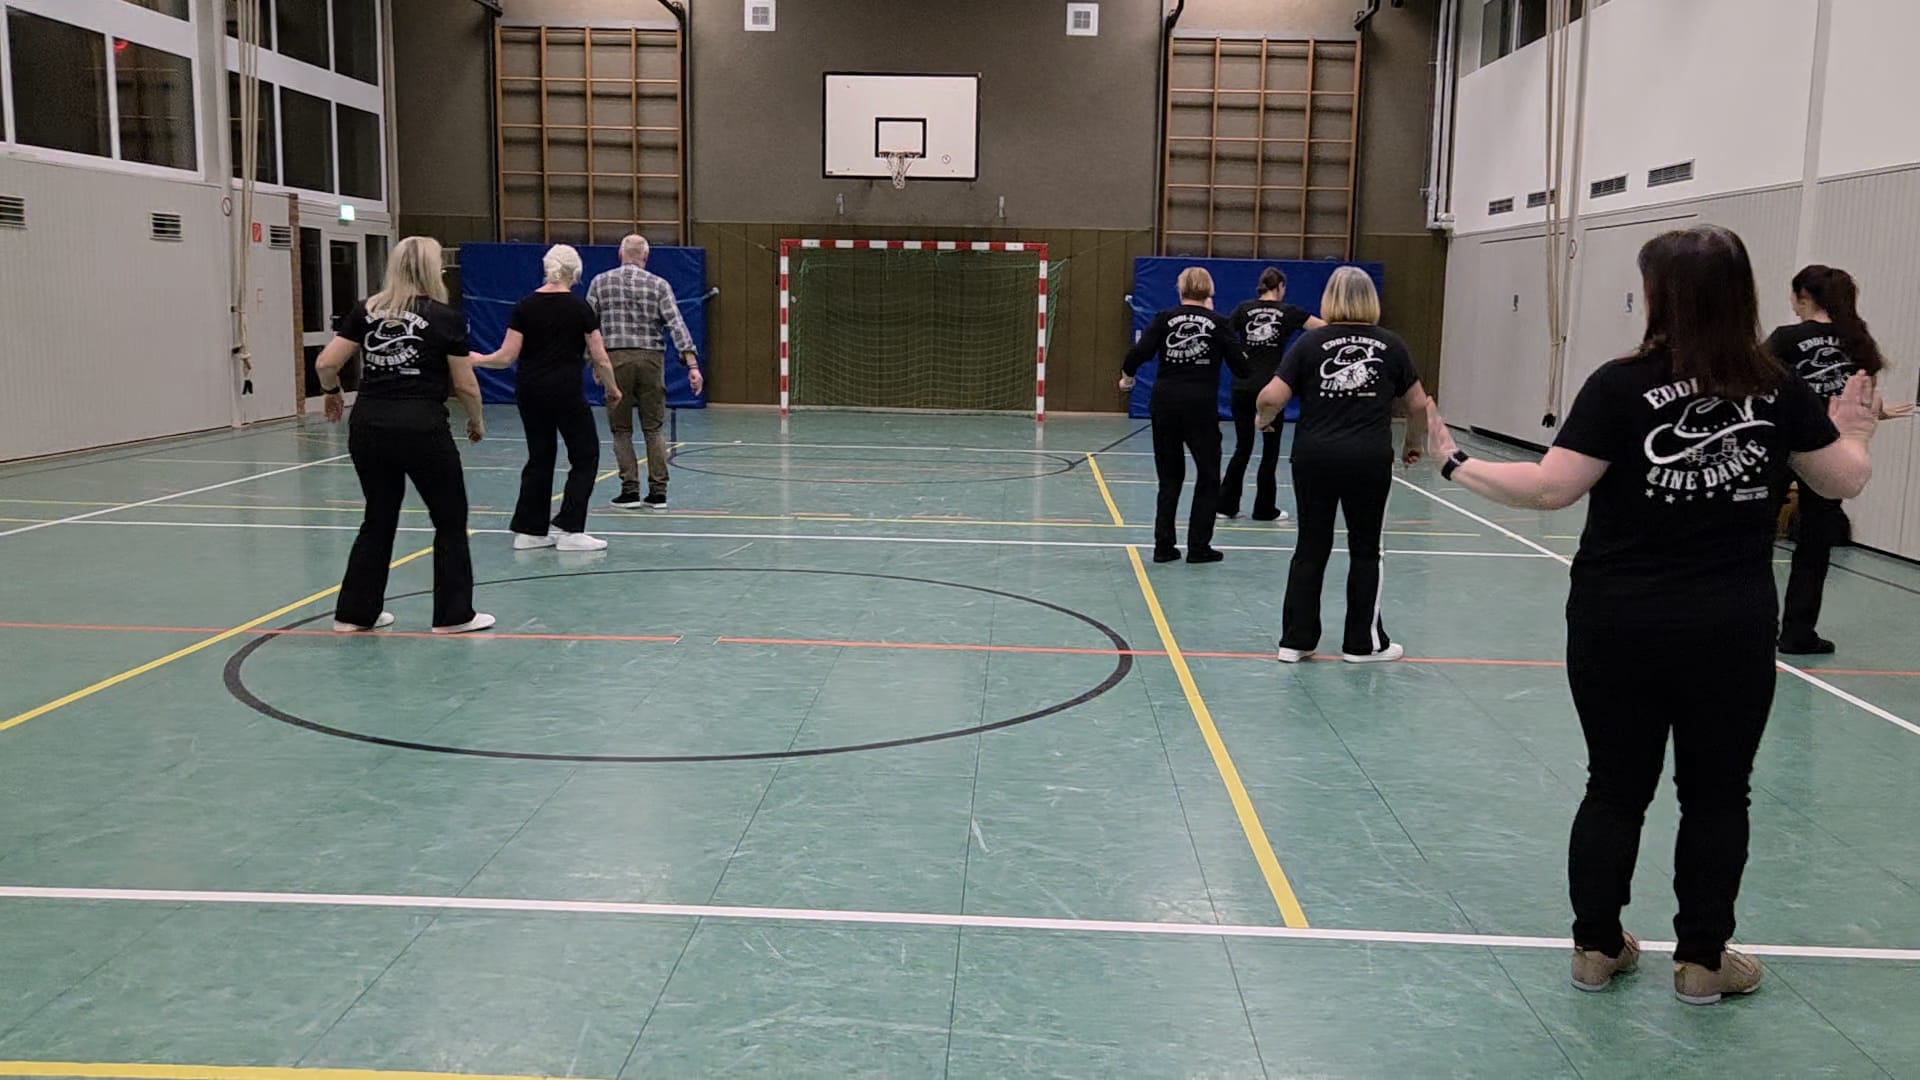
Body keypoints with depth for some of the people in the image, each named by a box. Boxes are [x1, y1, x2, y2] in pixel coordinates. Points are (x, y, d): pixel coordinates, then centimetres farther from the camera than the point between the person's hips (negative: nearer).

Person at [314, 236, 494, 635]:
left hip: (368, 426, 5)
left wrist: (332, 393, 23)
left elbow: (325, 364, 3)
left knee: (378, 519, 18)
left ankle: (354, 612, 23)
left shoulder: (366, 311, 6)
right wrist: (477, 422, 16)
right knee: (450, 519, 10)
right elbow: (464, 385, -2)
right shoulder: (446, 318, -4)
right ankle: (453, 615, 14)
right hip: (421, 428, -5)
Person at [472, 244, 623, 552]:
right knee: (585, 457, 8)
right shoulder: (581, 308, -6)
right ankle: (568, 529, 2)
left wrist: (477, 359, 16)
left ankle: (529, 530, 16)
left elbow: (507, 356, -2)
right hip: (566, 393, -4)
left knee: (539, 458, 15)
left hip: (529, 393, 4)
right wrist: (612, 390, 11)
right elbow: (600, 358, -5)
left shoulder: (525, 307, 1)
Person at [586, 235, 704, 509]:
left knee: (621, 430, 8)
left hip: (616, 359, 0)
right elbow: (676, 324, -6)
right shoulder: (659, 285, 2)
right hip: (650, 359, 0)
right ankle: (658, 492, 5)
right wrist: (692, 365, -9)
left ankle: (630, 490, 4)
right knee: (654, 428, 7)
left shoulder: (600, 282, 5)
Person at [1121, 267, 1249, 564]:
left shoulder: (1165, 319, 1)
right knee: (1208, 477, 12)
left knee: (1169, 477, 13)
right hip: (1201, 406, -2)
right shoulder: (1218, 323, -1)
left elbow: (1138, 353, -8)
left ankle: (1163, 545, 12)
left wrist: (1127, 377, 12)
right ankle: (1198, 547, 12)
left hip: (1164, 405, 2)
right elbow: (1241, 368, -2)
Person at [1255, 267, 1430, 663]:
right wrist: (1413, 443, 25)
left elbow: (1272, 397, -8)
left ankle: (1295, 640, 13)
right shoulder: (1391, 344, 3)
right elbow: (1418, 404, 8)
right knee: (1365, 550, 11)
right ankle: (1363, 642, 18)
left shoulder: (1311, 341, -1)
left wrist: (1265, 420, 13)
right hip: (1369, 461, 0)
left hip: (1315, 458, 0)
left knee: (1311, 548, 10)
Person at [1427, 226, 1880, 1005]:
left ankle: (1597, 947, 22)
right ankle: (1702, 960, 22)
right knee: (1717, 794, 14)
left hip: (1620, 624, -1)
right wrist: (1854, 433, 30)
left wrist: (1457, 465, -2)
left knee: (1617, 788, 11)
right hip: (1732, 628, 1)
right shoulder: (1778, 391, -2)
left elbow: (1552, 487, -15)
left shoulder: (1623, 385, -13)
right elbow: (1845, 481, 9)